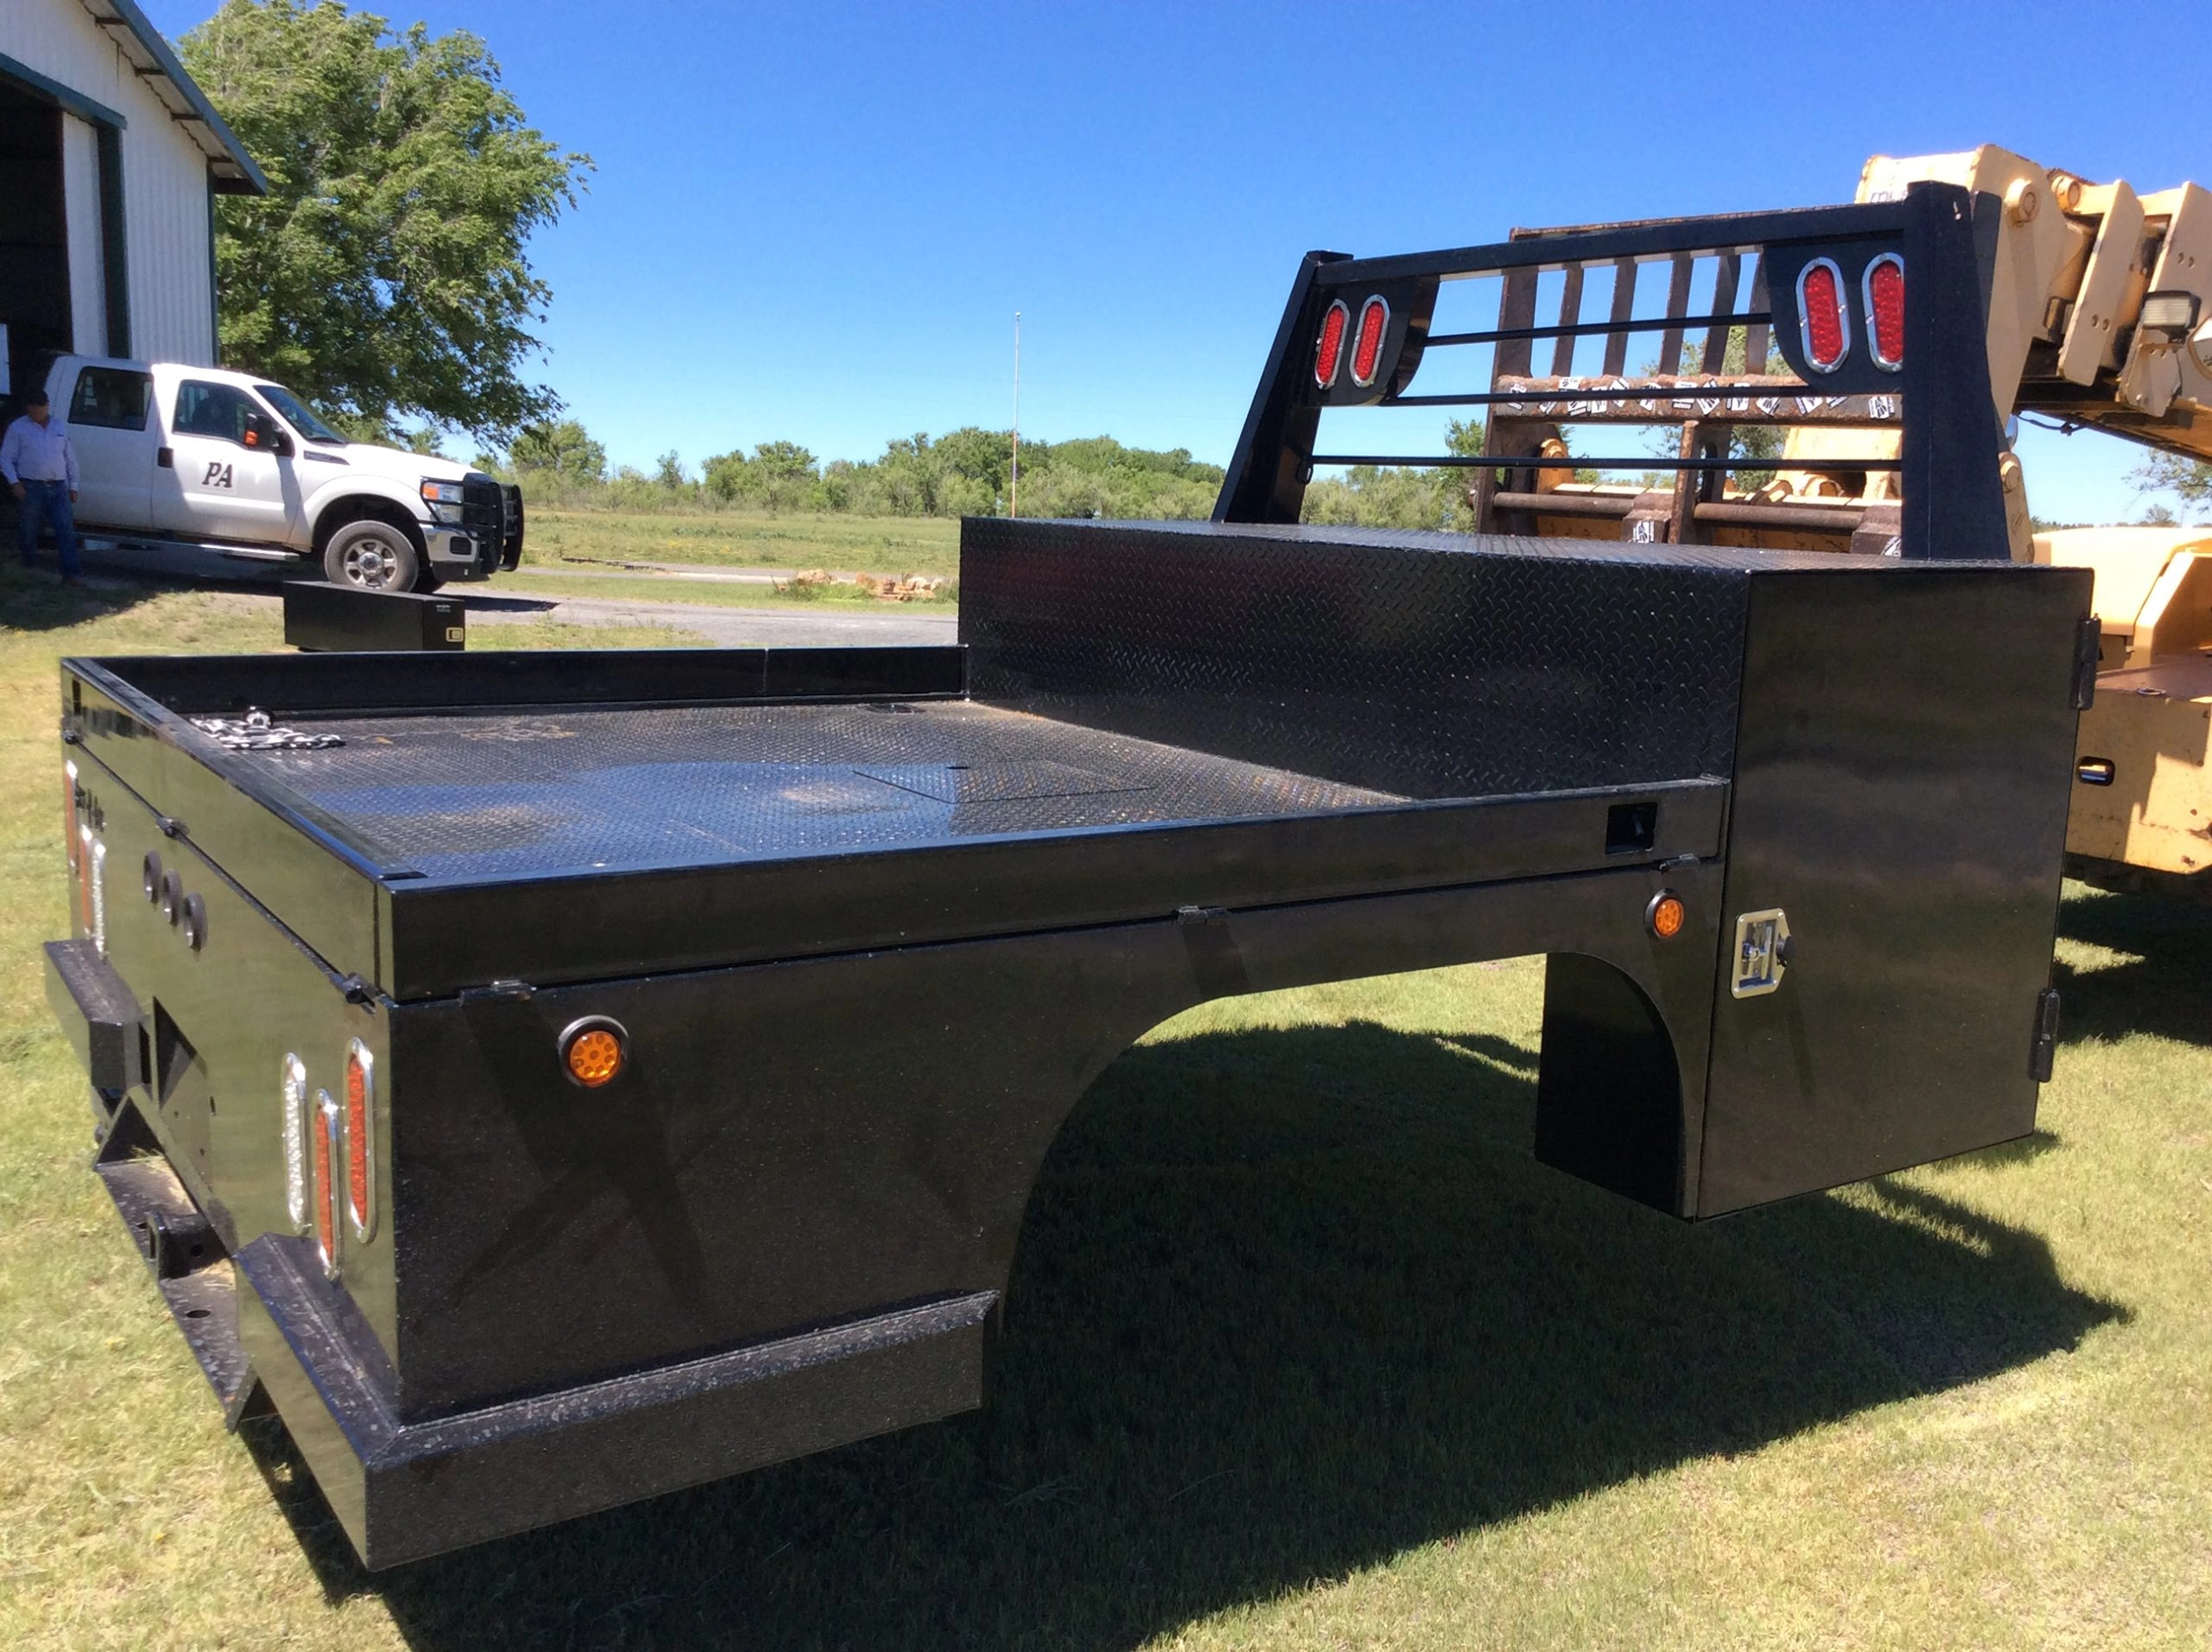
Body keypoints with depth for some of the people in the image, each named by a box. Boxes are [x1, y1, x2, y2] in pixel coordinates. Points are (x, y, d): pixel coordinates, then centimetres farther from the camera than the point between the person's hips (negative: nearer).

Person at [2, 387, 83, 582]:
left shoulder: (59, 429, 16)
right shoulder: (18, 428, 5)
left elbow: (71, 459, 20)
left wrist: (73, 486, 13)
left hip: (58, 488, 2)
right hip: (31, 489, -2)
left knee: (66, 531, -9)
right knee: (27, 533, 4)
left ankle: (69, 574, -12)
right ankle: (27, 570, 20)